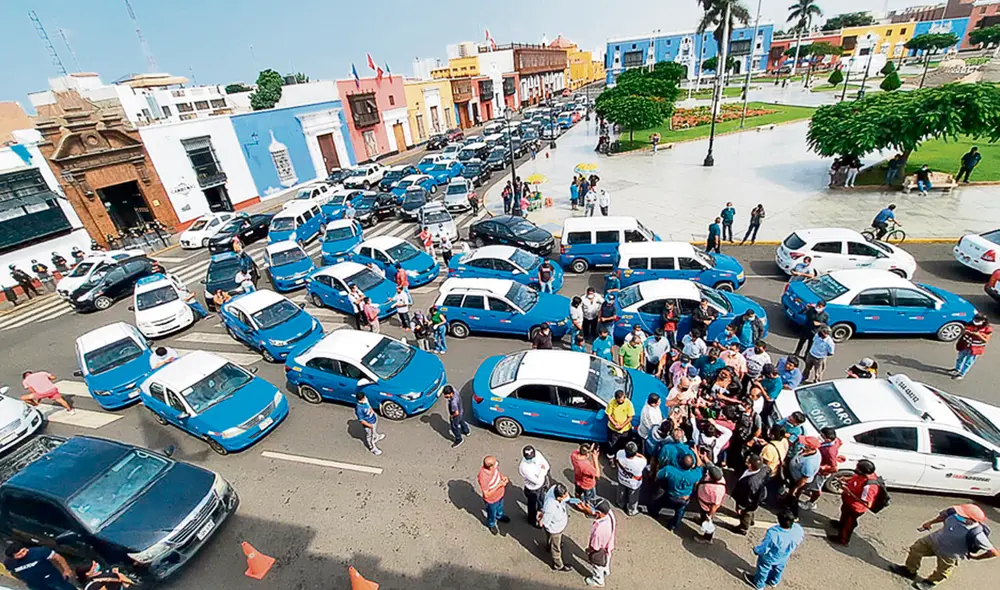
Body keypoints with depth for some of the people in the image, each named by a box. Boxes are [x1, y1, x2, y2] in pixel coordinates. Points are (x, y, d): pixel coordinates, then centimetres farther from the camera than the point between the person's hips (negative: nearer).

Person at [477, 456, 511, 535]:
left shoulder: (493, 465, -26)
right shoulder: (483, 477, -44)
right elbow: (486, 494, -31)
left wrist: (502, 477, -19)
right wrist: (499, 485, -33)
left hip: (500, 494, 5)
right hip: (491, 500, -5)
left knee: (500, 507, 36)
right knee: (492, 514, 27)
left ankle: (500, 516, 67)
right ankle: (491, 525, 58)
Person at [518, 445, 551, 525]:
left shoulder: (537, 454, -24)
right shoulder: (524, 467, -41)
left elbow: (546, 465, -6)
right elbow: (538, 481, -35)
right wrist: (543, 470, -24)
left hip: (542, 484, 6)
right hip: (533, 489, -6)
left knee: (541, 501, 33)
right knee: (533, 506, 23)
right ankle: (533, 520, 53)